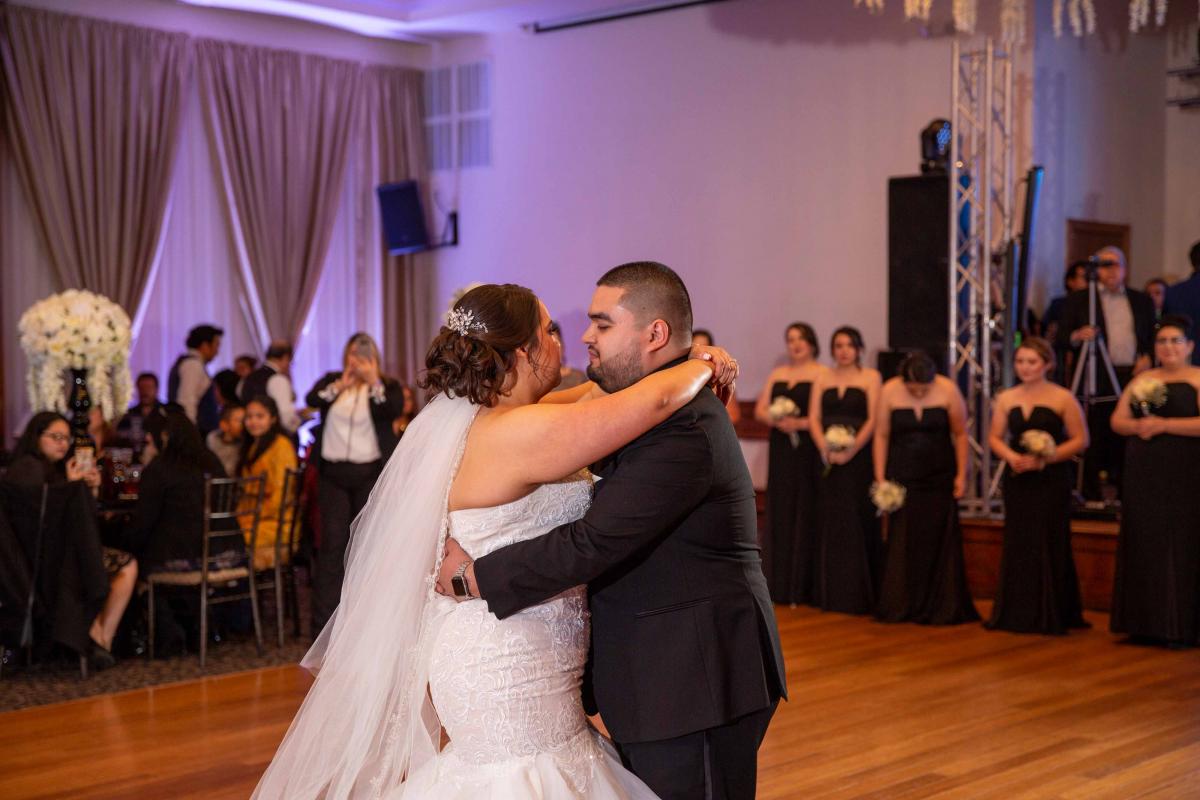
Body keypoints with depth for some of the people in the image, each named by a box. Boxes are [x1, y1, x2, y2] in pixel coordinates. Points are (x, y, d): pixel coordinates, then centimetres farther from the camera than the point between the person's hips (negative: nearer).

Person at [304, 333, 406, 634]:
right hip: (333, 473, 1)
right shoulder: (332, 381, 10)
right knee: (331, 544, -2)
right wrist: (340, 385, -20)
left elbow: (395, 410, -15)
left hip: (371, 473, -1)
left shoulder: (387, 386, 5)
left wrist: (375, 382, -24)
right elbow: (311, 400, -8)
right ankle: (322, 623, -1)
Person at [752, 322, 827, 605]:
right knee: (780, 514, 4)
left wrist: (800, 423, -20)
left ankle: (803, 586, 1)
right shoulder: (777, 374, 16)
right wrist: (776, 421, -9)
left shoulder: (823, 375, -2)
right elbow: (760, 410, 11)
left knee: (806, 514, -4)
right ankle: (779, 584, 9)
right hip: (781, 453, 5)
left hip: (809, 453, -5)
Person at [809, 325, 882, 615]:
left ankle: (860, 594, 2)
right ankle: (831, 594, 10)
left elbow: (873, 420, -7)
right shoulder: (823, 379, 11)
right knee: (830, 523, 4)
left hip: (858, 458, -3)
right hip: (829, 460, 3)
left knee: (859, 523, -3)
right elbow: (813, 418, 4)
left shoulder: (870, 377, 2)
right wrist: (824, 448, -13)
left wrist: (850, 450, -17)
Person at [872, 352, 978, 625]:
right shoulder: (889, 391, -7)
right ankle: (901, 606, 9)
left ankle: (941, 608, 9)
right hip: (902, 476, 0)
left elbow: (960, 434, -2)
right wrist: (880, 477, -4)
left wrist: (961, 475, -3)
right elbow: (881, 436, -2)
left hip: (939, 477, 0)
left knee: (939, 540, 1)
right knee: (902, 540, 1)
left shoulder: (948, 390, -9)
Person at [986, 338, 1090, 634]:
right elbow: (995, 437, 11)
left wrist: (1046, 458, -17)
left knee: (1049, 545, -4)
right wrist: (1010, 456, -10)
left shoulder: (1063, 398, -3)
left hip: (1051, 480, -4)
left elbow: (1080, 440, -5)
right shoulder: (1006, 399, 9)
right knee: (1017, 544, 4)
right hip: (1017, 479, 4)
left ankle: (1051, 616, 5)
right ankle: (1017, 613, 12)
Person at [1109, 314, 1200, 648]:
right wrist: (1137, 426, -7)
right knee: (1144, 545, 5)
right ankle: (1147, 623, 10)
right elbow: (1117, 421, 13)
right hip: (1143, 476, 6)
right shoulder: (1142, 379, 16)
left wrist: (1163, 424, -16)